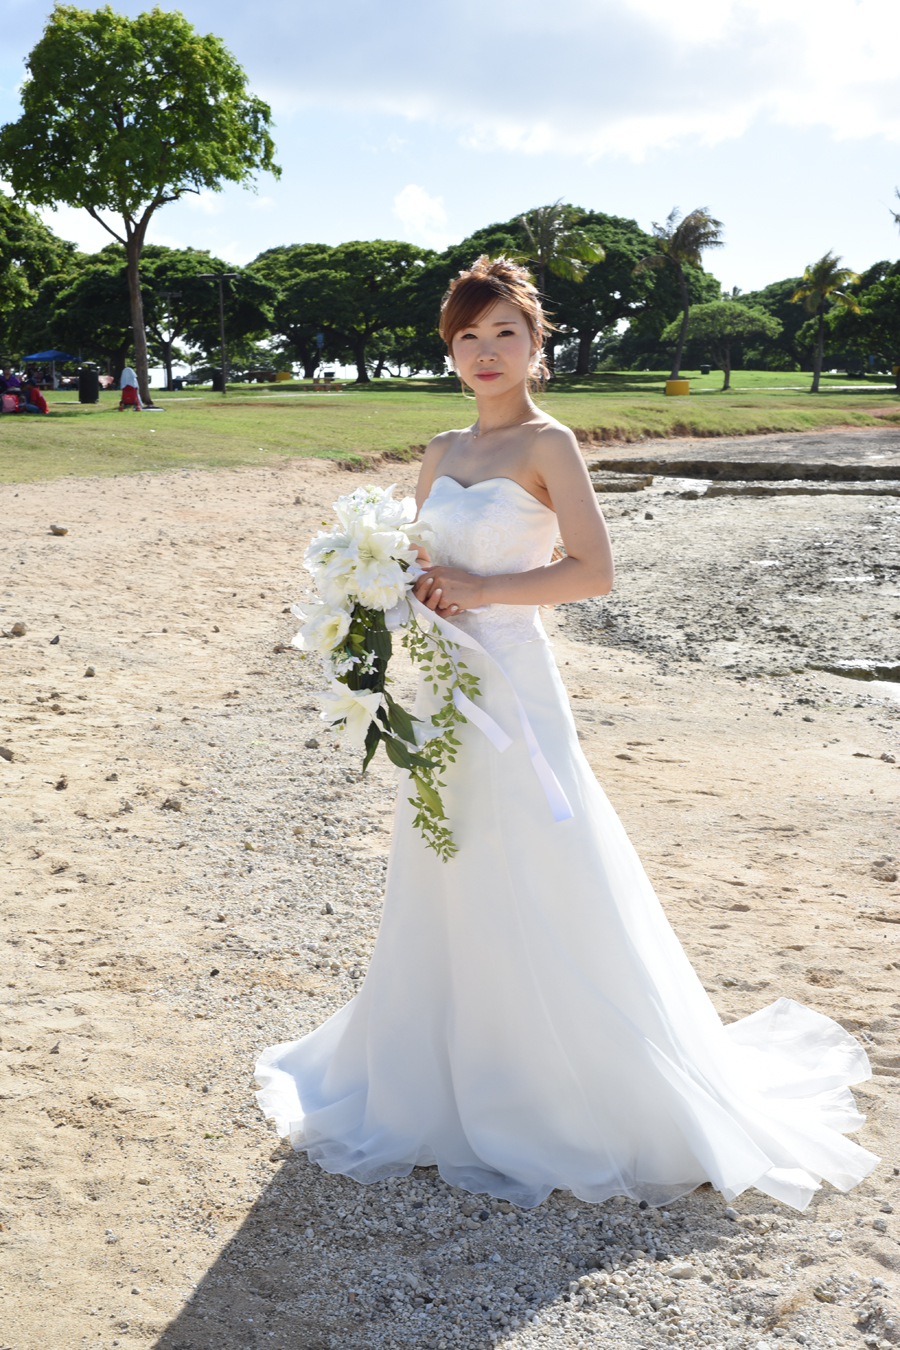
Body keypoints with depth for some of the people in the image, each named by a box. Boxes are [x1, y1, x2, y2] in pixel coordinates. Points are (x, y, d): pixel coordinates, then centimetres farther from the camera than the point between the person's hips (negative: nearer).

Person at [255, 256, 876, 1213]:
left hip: (513, 682, -7)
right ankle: (454, 1071, 31)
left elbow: (594, 571, -14)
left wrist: (479, 590, -16)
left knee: (534, 890, 1)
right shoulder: (442, 452, 12)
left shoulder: (547, 444, -7)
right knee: (446, 887, 14)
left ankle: (567, 1087, 18)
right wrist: (417, 592, -5)